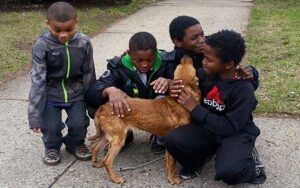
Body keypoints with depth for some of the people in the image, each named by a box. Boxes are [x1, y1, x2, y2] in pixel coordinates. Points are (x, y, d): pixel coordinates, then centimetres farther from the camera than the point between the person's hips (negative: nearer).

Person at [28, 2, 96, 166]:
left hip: (76, 92, 2)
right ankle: (52, 147, 24)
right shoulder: (42, 46, -20)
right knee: (50, 126, -12)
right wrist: (35, 115, -21)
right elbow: (37, 80, -20)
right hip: (51, 94, -1)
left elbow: (89, 74, -2)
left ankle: (75, 144, 26)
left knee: (79, 124, -10)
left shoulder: (84, 43, -13)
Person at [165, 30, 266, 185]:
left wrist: (195, 108, -23)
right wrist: (171, 85, -14)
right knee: (173, 140, -22)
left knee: (228, 172, -33)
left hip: (237, 133, -4)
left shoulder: (243, 89, -23)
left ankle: (250, 166, 3)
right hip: (208, 126, 5)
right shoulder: (206, 73, -8)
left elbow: (230, 127, -25)